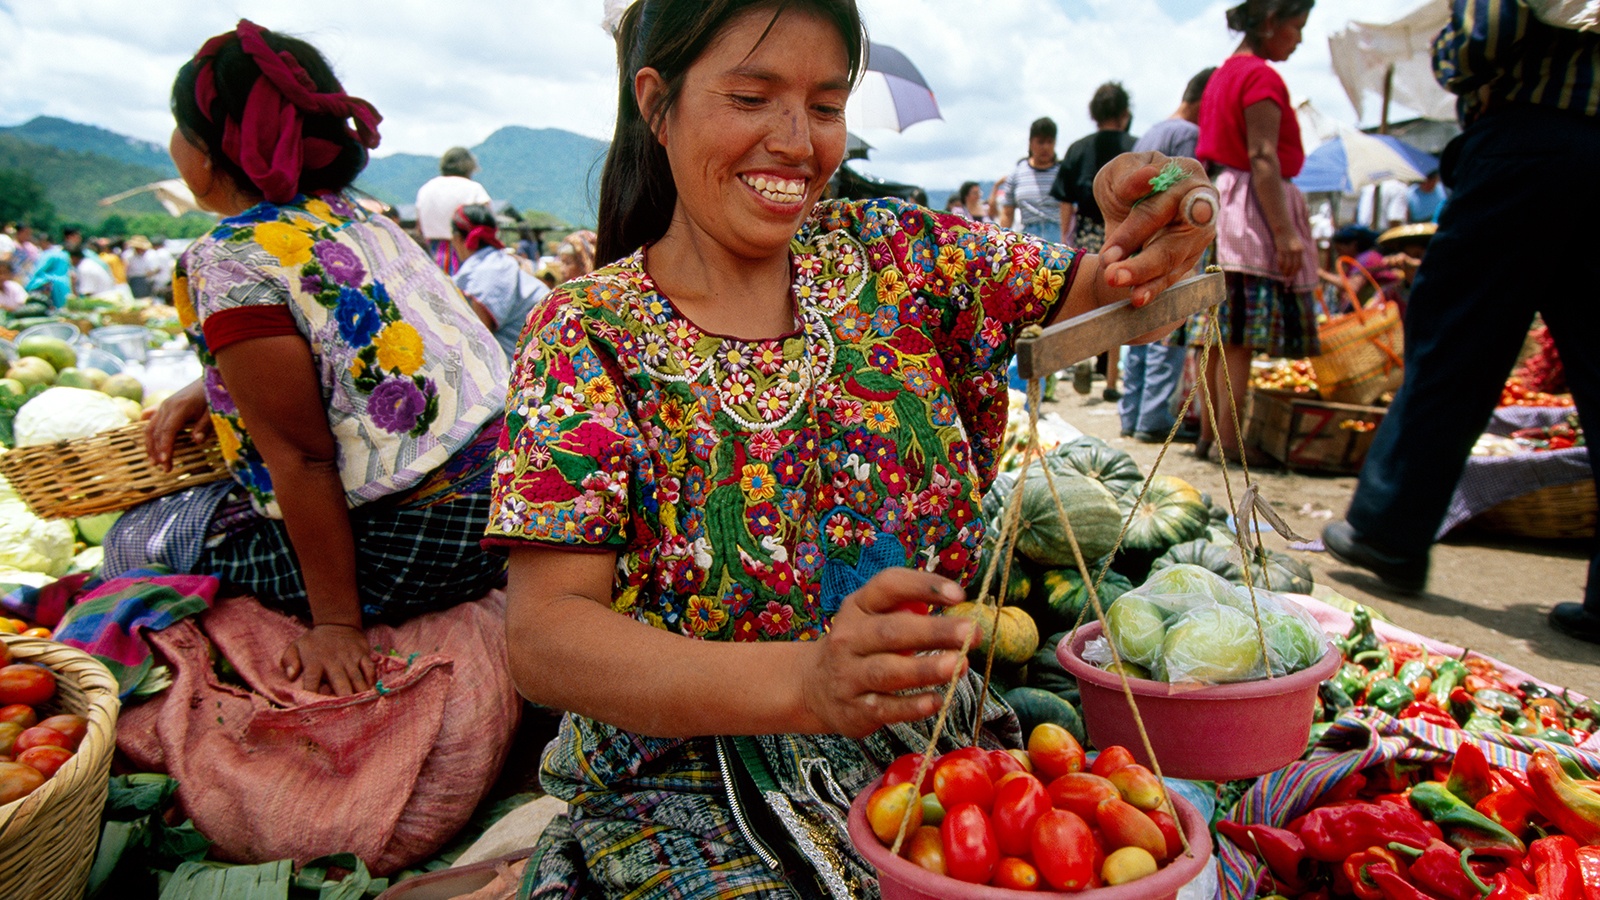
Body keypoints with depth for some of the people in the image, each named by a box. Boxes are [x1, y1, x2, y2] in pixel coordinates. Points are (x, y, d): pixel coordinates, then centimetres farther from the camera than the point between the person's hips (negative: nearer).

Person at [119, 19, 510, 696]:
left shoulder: (228, 263, -15)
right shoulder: (356, 218, 9)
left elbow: (304, 460, -18)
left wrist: (336, 624, -13)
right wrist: (209, 389, 24)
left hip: (413, 546, -8)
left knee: (136, 539, 12)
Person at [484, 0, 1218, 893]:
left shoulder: (889, 252, 1)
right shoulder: (588, 333, -9)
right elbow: (545, 633, -18)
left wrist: (1144, 252, -23)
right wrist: (805, 680, -35)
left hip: (928, 744, 4)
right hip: (693, 799, -3)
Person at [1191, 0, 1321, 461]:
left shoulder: (1223, 73, 20)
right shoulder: (1262, 76, -8)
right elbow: (1263, 159, -16)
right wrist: (1285, 232, -20)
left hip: (1218, 203, 9)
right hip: (1253, 210, -9)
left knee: (1221, 329, 8)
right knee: (1241, 335, -10)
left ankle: (1207, 433, 11)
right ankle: (1229, 440, -9)